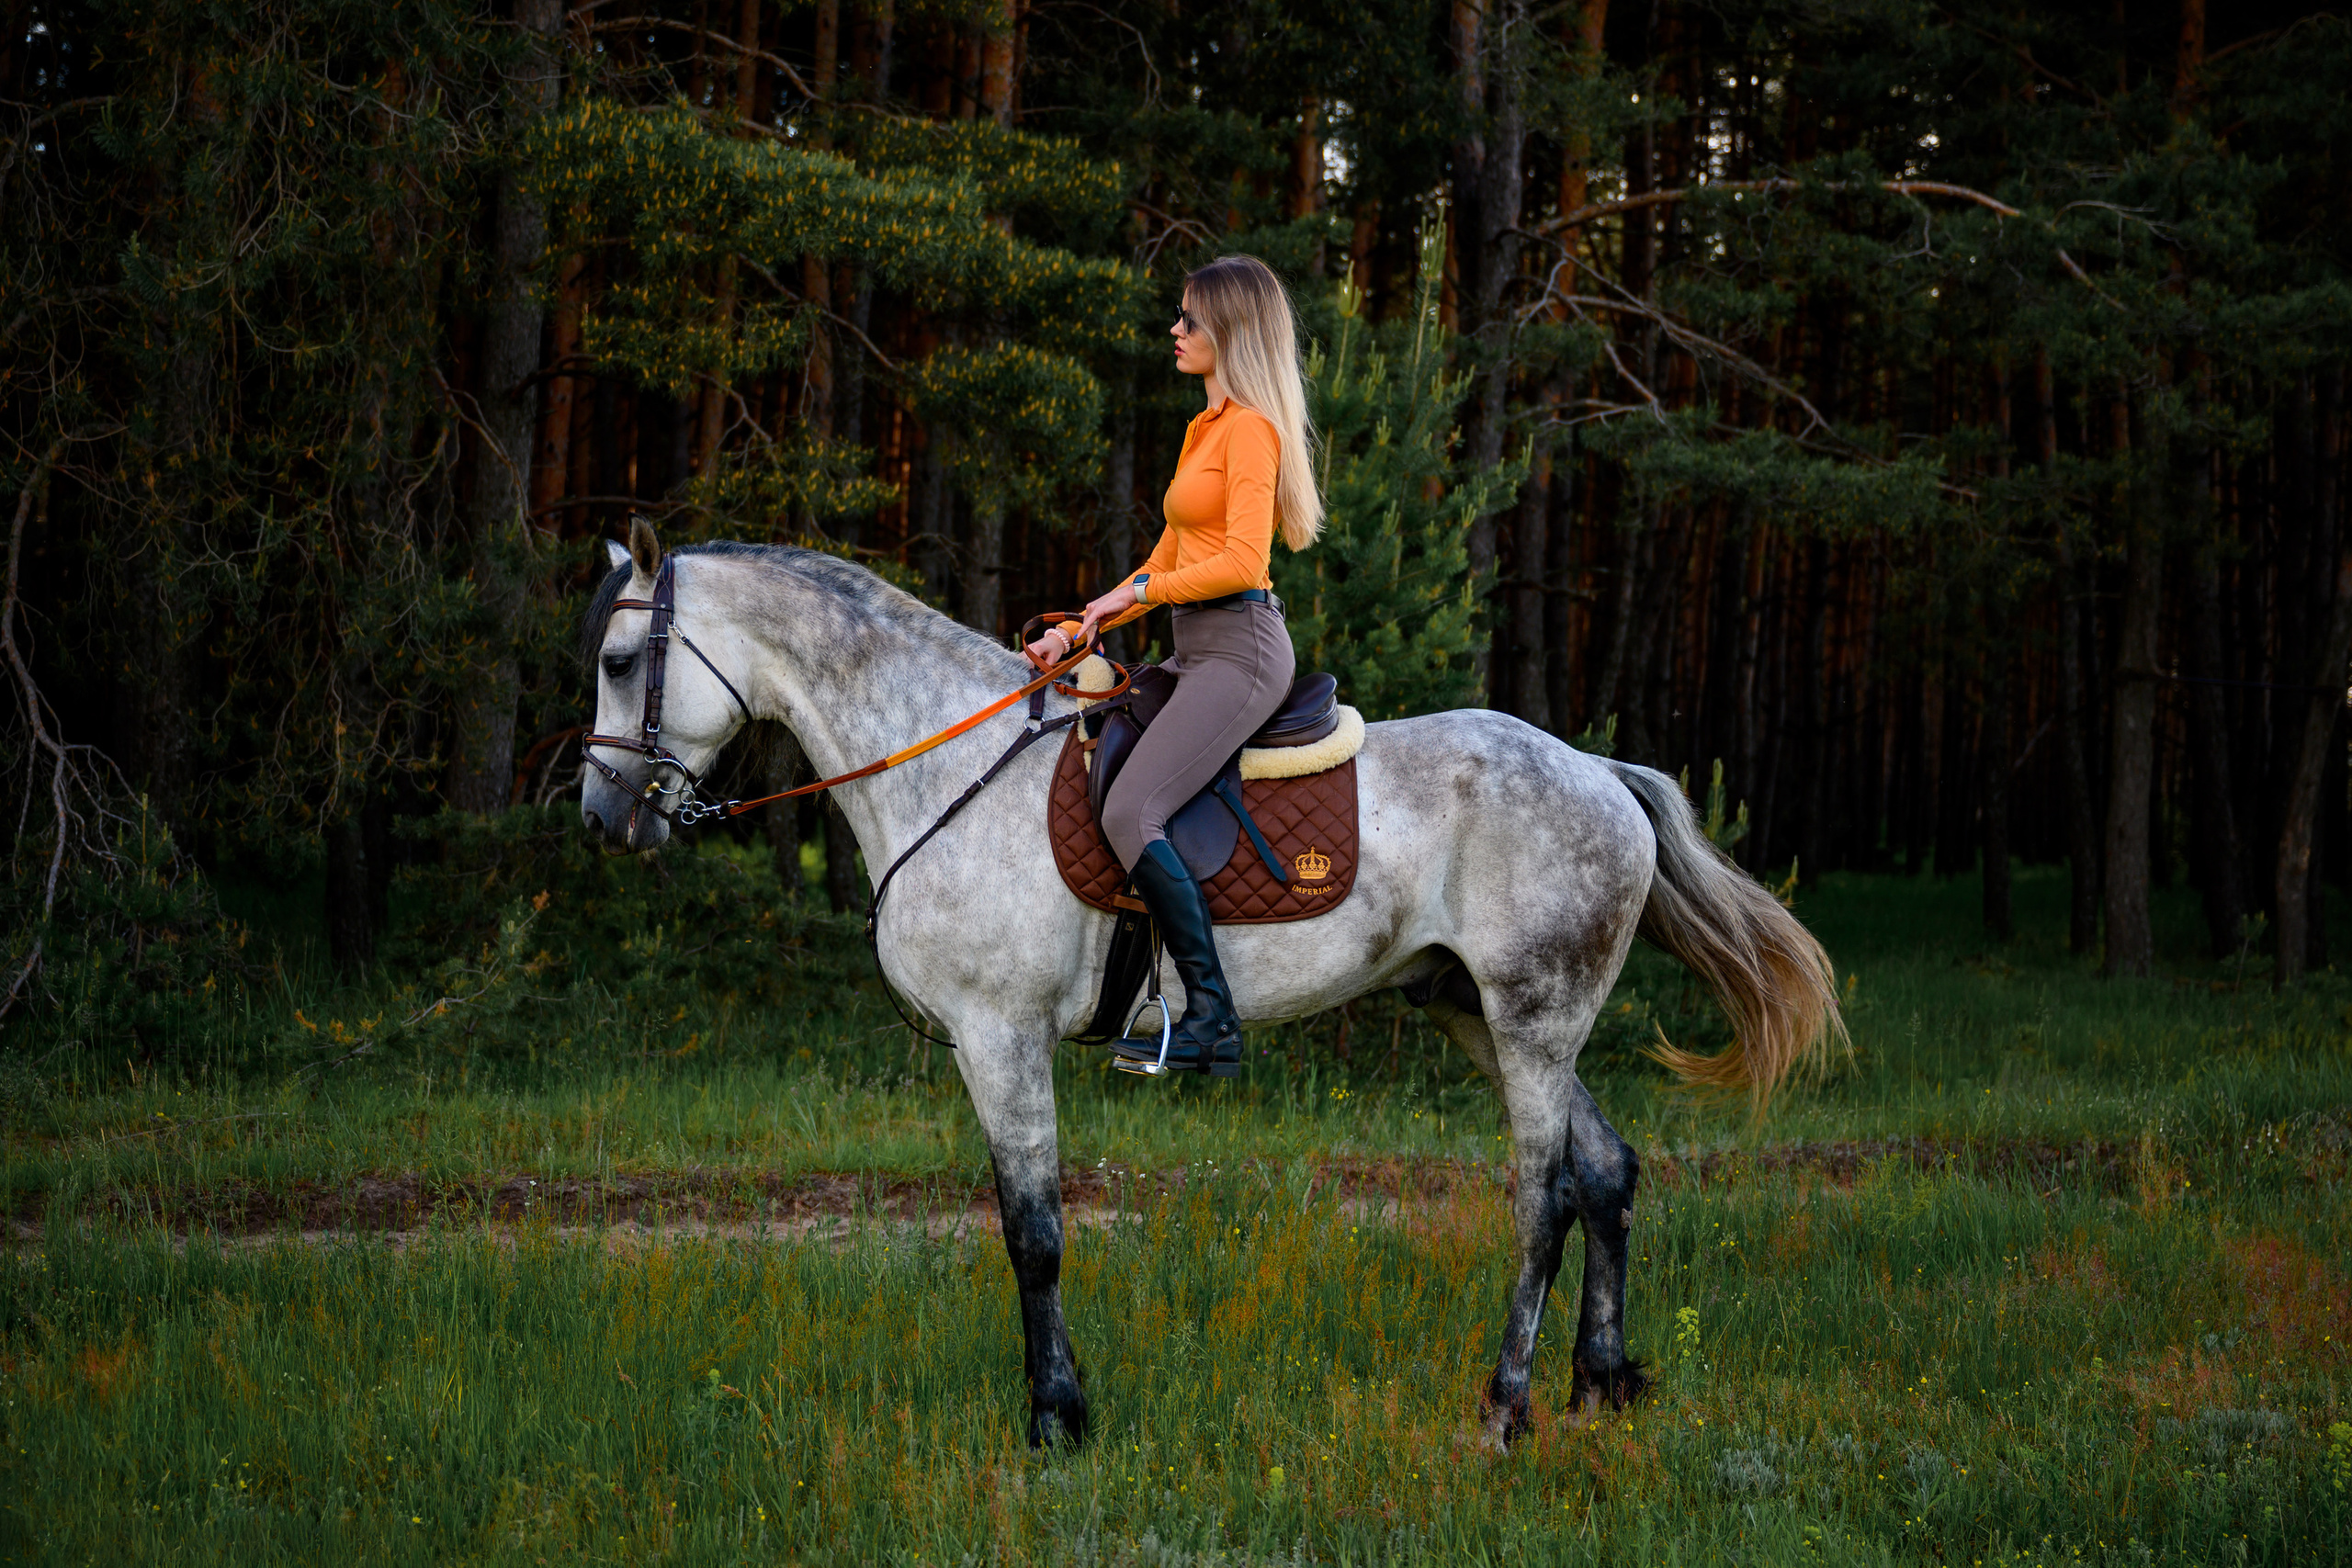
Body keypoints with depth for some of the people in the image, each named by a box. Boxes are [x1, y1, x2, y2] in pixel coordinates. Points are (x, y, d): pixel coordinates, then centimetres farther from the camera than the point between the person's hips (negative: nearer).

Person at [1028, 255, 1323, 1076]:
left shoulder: (1250, 429, -10)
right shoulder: (1207, 428, 21)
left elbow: (1242, 560, -21)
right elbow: (1169, 560, 23)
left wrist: (1135, 593, -15)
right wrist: (1083, 628, 14)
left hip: (1240, 646, -11)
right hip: (1198, 651, 11)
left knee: (1131, 812, -22)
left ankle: (1211, 1015, -21)